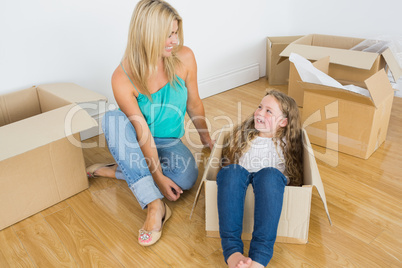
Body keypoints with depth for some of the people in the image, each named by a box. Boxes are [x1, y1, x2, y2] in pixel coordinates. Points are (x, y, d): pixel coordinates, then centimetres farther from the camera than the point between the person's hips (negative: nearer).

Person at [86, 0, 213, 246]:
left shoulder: (184, 57, -16)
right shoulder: (123, 78, -24)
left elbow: (194, 104, -2)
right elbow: (142, 131, -22)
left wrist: (206, 138, 8)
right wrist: (158, 176, -23)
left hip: (169, 142, 2)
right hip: (138, 143, -1)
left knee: (187, 178, -29)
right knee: (113, 119, -34)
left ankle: (119, 170, -8)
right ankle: (155, 206, -36)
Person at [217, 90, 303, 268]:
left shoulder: (286, 143, 18)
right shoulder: (242, 135, 23)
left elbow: (294, 178, 16)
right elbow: (226, 162, 20)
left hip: (271, 180, -1)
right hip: (239, 178, 1)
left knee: (270, 174, -37)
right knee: (232, 171, -35)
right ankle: (232, 252, -47)